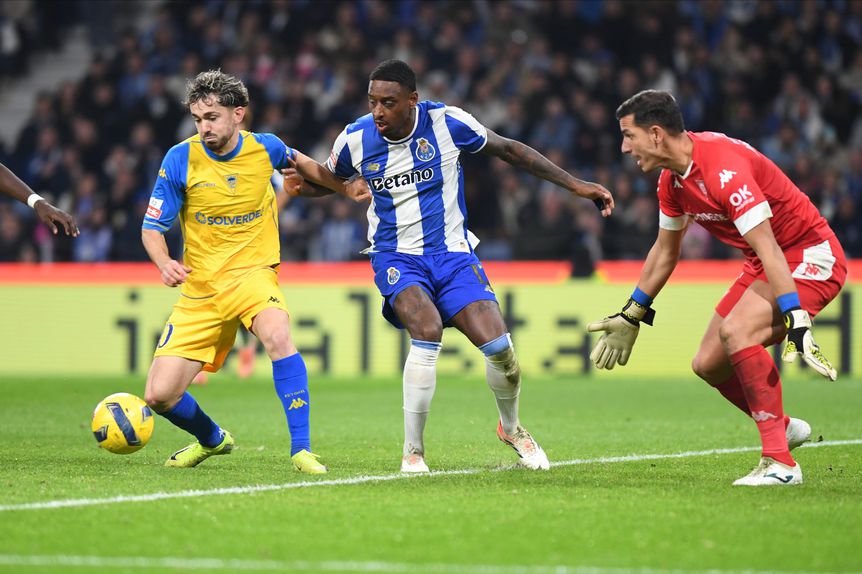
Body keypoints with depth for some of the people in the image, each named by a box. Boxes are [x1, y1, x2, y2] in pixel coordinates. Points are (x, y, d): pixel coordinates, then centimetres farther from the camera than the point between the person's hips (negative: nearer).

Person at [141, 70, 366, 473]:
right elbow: (152, 227, -3)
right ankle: (211, 439, 29)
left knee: (278, 335, -36)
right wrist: (165, 263, -23)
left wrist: (348, 189, 22)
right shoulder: (180, 159, -9)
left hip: (253, 273, -1)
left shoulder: (266, 148, -4)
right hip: (199, 287, 1)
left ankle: (301, 449, -27)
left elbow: (302, 164, 21)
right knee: (159, 395, -6)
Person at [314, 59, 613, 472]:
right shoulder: (354, 140, -7)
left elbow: (508, 150, 2)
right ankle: (413, 451, -17)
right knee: (427, 330, -30)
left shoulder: (446, 122, -11)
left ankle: (511, 428, 19)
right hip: (396, 256, -1)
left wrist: (575, 185, 2)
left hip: (452, 253, 1)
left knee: (498, 345, -15)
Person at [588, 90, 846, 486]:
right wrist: (631, 317, 24)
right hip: (764, 264, 9)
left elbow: (767, 249, -34)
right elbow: (665, 251, 18)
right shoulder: (672, 179, 2)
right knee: (707, 363, 5)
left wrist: (797, 323, -40)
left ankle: (779, 462, -26)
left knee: (737, 331, -30)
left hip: (810, 256, -9)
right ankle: (783, 427, 27)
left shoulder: (723, 167, -28)